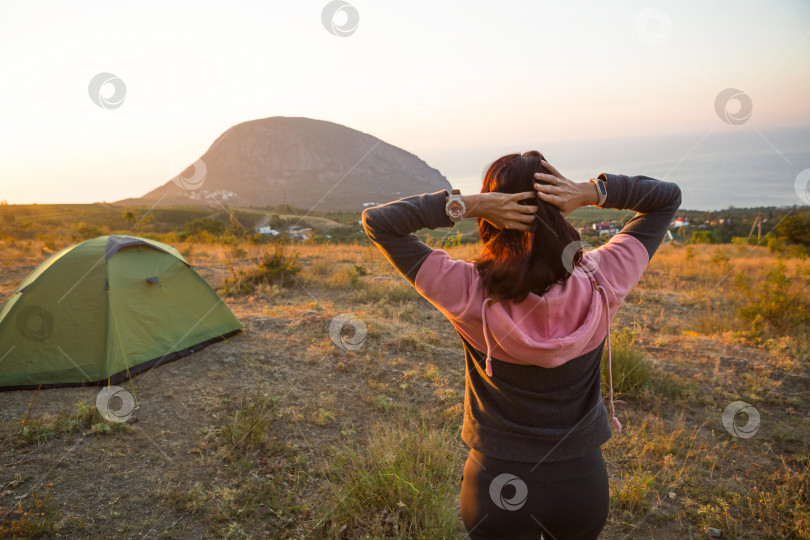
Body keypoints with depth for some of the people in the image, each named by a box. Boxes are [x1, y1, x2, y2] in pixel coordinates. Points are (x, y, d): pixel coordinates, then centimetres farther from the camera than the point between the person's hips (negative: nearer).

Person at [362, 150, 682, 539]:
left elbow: (377, 221, -17)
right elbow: (667, 197, -3)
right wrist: (592, 192, -21)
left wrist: (466, 205, -28)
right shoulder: (600, 285, -18)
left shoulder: (469, 295, -25)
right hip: (581, 487, 3)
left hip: (496, 488, -2)